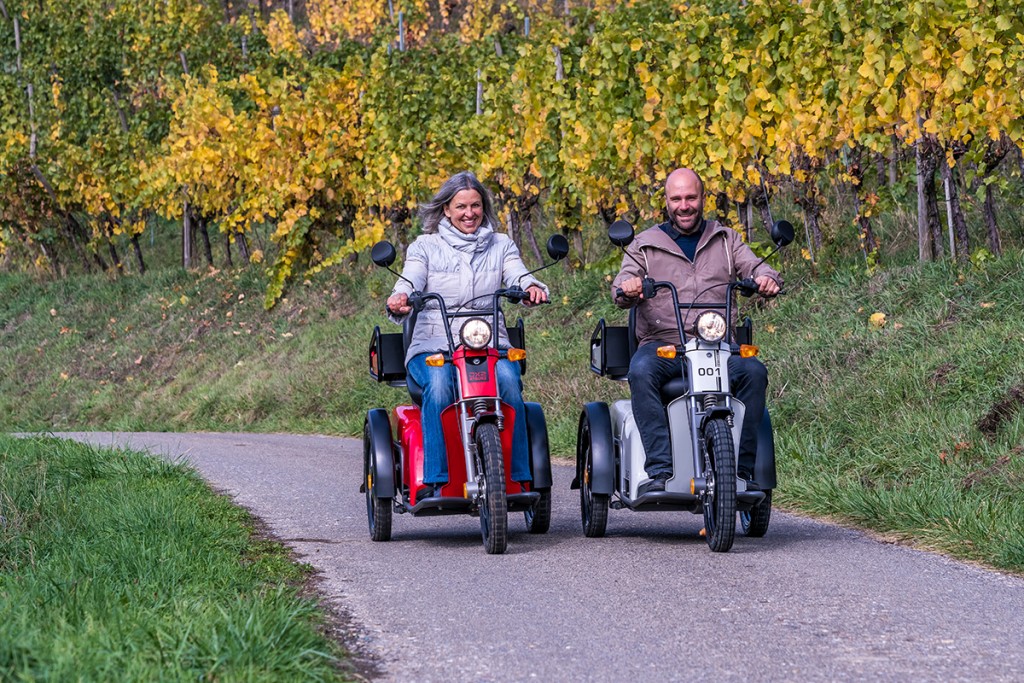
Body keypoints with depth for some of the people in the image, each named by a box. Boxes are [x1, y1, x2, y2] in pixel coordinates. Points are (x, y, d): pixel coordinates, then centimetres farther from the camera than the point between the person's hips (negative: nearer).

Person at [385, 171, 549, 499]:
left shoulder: (501, 246, 19)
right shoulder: (425, 247, 13)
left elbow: (518, 277, 1)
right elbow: (409, 284, -2)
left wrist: (533, 288, -24)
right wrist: (399, 300, -28)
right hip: (433, 346, -1)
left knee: (508, 378, -33)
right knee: (439, 383, -36)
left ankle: (518, 478, -29)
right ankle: (434, 481, -37)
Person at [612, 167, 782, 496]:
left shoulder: (726, 240, 20)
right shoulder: (645, 244, 15)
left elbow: (754, 267, 7)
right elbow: (621, 289, 2)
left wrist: (766, 279, -19)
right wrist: (627, 288, -23)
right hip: (661, 343, -1)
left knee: (753, 371, -29)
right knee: (641, 371, -35)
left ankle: (742, 469, -25)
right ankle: (659, 469, -39)